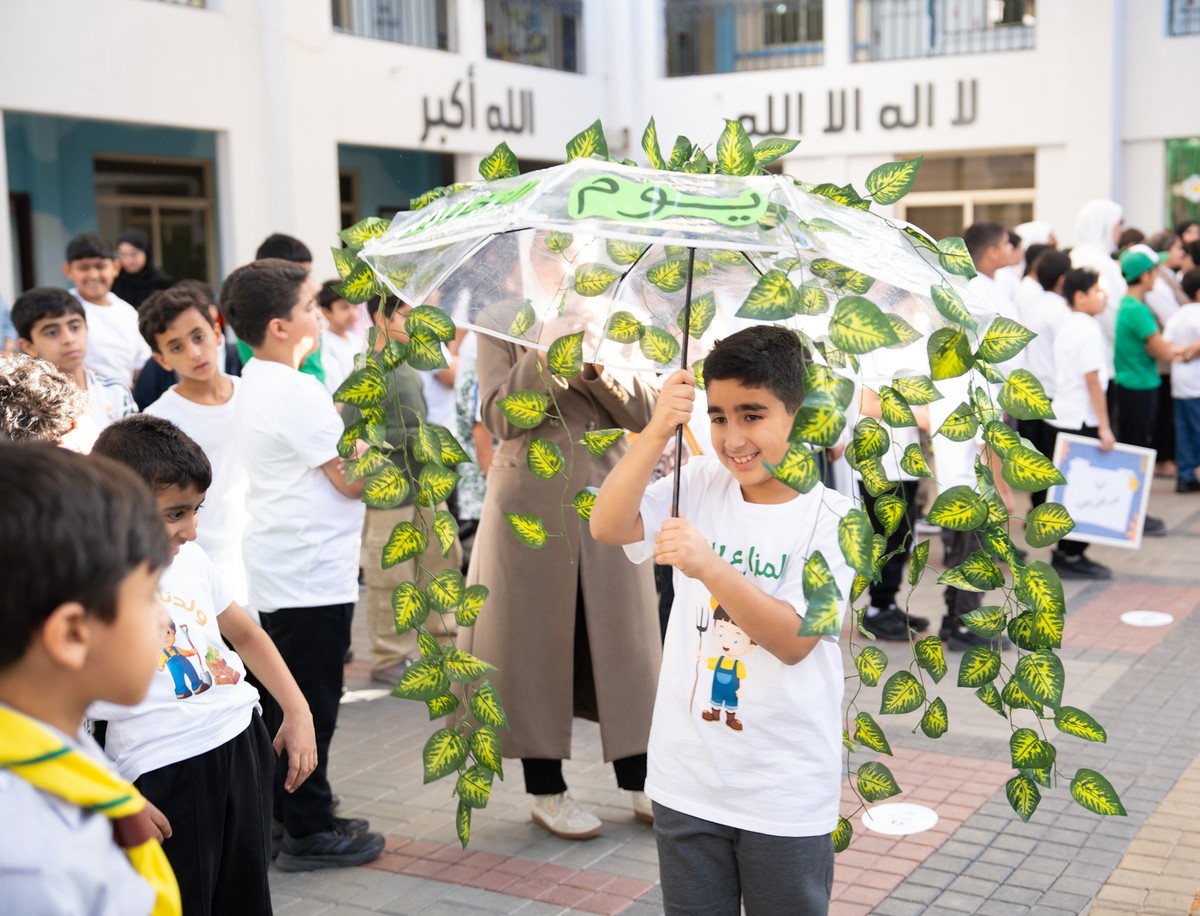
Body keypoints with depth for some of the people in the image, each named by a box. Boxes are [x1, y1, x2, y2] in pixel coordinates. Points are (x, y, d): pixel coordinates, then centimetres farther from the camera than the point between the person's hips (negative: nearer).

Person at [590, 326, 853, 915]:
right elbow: (606, 527, -13)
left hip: (785, 797, -3)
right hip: (687, 783, 3)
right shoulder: (700, 484, -1)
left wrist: (710, 567, -31)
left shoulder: (830, 518, -10)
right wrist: (657, 431, -23)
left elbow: (794, 640, -19)